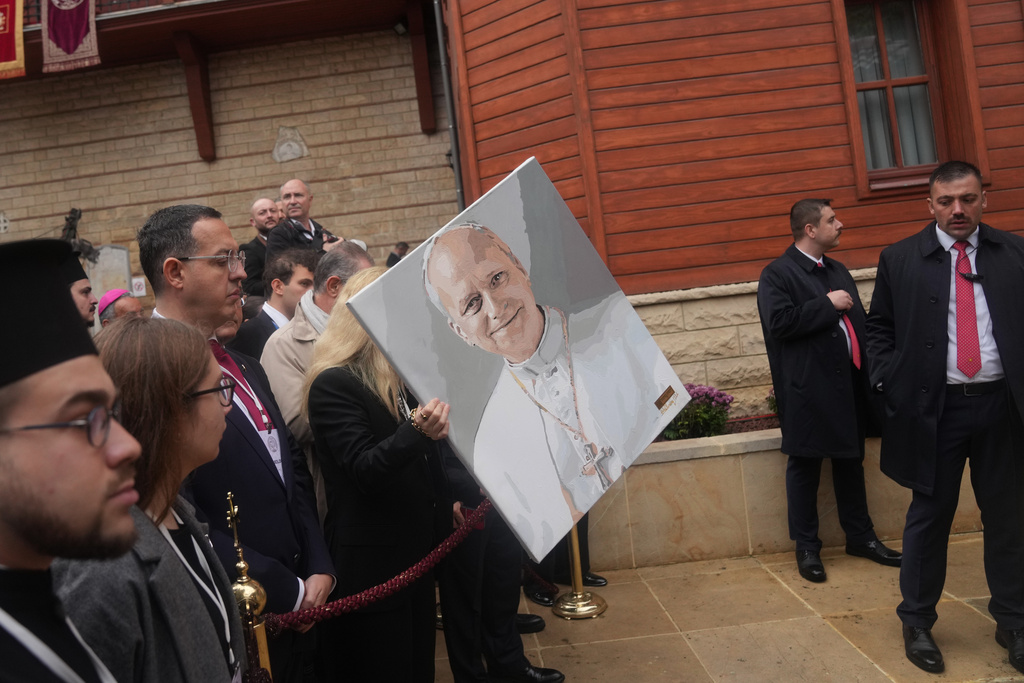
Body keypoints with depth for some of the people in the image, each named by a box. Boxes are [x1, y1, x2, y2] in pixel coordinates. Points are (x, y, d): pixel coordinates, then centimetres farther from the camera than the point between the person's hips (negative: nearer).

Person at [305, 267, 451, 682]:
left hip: (416, 554, 8)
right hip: (371, 567, -8)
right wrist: (417, 431, -40)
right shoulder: (333, 384, -16)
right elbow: (365, 470, -26)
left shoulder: (400, 375, 11)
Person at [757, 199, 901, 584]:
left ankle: (860, 537, 30)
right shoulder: (777, 274, -8)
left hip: (849, 384, 7)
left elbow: (858, 321, 19)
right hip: (809, 390, -7)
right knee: (805, 467, 4)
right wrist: (827, 304, -16)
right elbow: (779, 322, -22)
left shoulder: (838, 271, 17)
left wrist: (870, 371, 8)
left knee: (851, 462, 16)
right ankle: (806, 547, 15)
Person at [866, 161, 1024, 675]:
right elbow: (879, 327, 7)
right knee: (929, 516, 7)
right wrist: (890, 382, -5)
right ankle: (917, 623, 22)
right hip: (934, 407, -2)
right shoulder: (900, 259, 2)